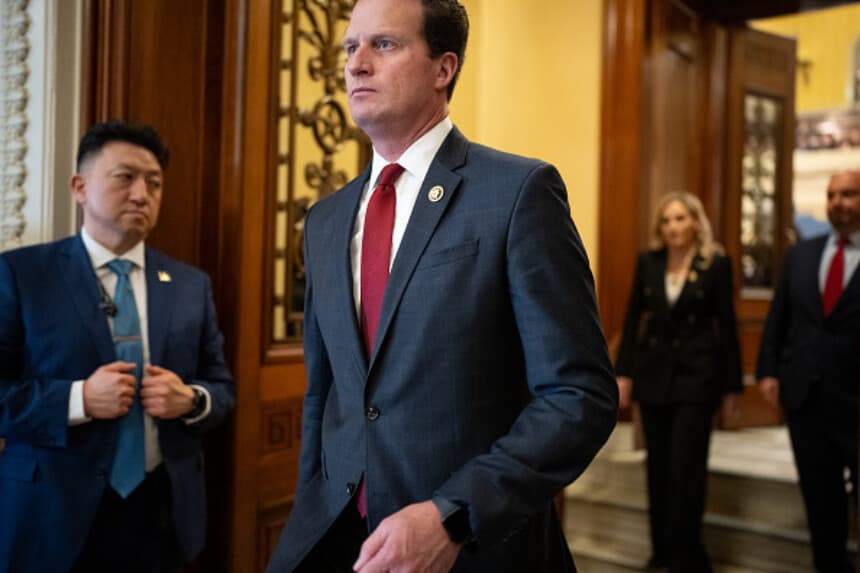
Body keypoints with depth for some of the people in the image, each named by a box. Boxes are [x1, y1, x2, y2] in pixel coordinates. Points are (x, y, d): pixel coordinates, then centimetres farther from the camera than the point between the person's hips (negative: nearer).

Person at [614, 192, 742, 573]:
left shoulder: (716, 264, -5)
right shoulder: (647, 262, 4)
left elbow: (727, 326, -2)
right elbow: (633, 319, 7)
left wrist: (731, 385, -1)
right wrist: (623, 372, 2)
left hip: (697, 373, -3)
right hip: (654, 371, 4)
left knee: (686, 467, -5)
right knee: (659, 466, 10)